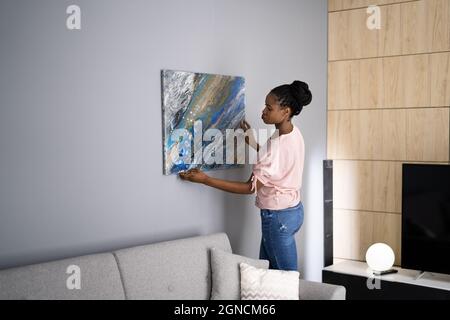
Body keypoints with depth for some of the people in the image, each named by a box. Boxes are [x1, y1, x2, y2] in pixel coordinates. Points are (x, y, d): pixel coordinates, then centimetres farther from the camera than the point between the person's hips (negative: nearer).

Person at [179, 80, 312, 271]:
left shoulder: (278, 145, -27)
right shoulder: (294, 134, 1)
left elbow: (251, 187, -25)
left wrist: (205, 180, -24)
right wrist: (253, 142, 13)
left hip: (278, 216, -9)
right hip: (293, 210, 9)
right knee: (267, 270, 19)